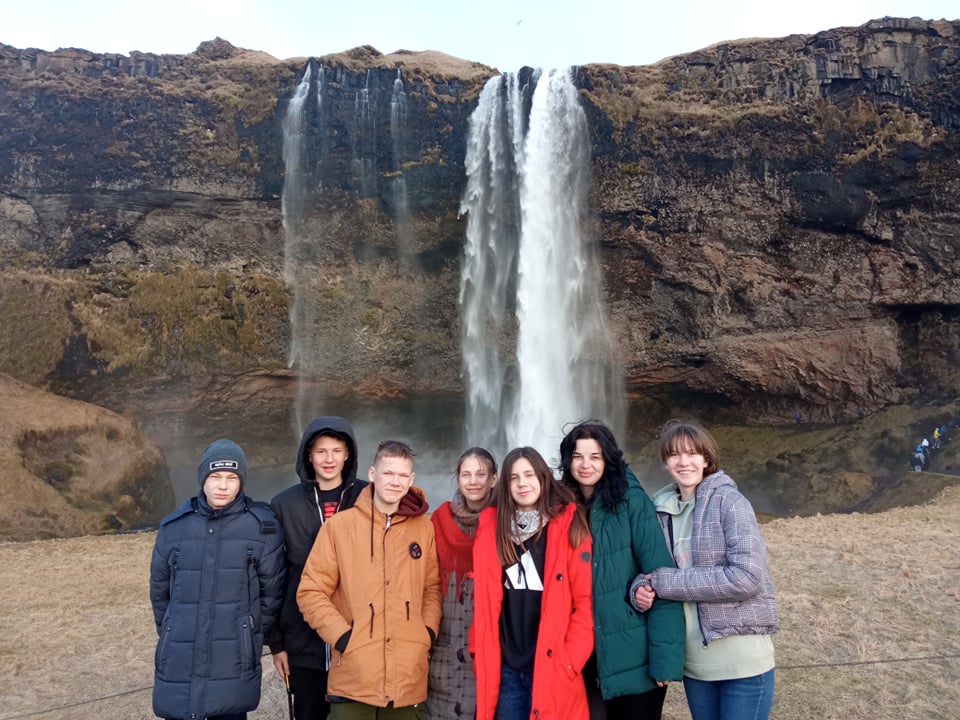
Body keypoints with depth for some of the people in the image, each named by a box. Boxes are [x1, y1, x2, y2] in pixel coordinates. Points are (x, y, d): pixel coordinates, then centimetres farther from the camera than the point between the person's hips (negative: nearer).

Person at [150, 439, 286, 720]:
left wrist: (252, 636, 6)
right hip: (180, 663, 2)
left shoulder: (261, 526, -4)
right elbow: (159, 589, 13)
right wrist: (171, 635, 15)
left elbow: (271, 590, 1)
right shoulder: (175, 526, 2)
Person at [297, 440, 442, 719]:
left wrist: (428, 632, 0)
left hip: (408, 679, 3)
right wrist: (343, 638, -11)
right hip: (354, 679, -2)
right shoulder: (339, 525, -4)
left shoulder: (424, 528, 5)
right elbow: (311, 592, -3)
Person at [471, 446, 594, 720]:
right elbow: (483, 600, 7)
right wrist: (480, 653, 1)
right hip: (505, 666, 3)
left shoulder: (569, 524, -4)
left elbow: (586, 599, -6)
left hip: (552, 666, -2)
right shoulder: (490, 526, 4)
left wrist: (570, 659, -11)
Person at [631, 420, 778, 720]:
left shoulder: (729, 502, -12)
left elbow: (747, 576, -22)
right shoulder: (662, 510, 3)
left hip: (742, 660, -5)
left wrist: (667, 582, -18)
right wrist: (641, 588, -12)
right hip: (693, 661, 5)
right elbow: (652, 570, 12)